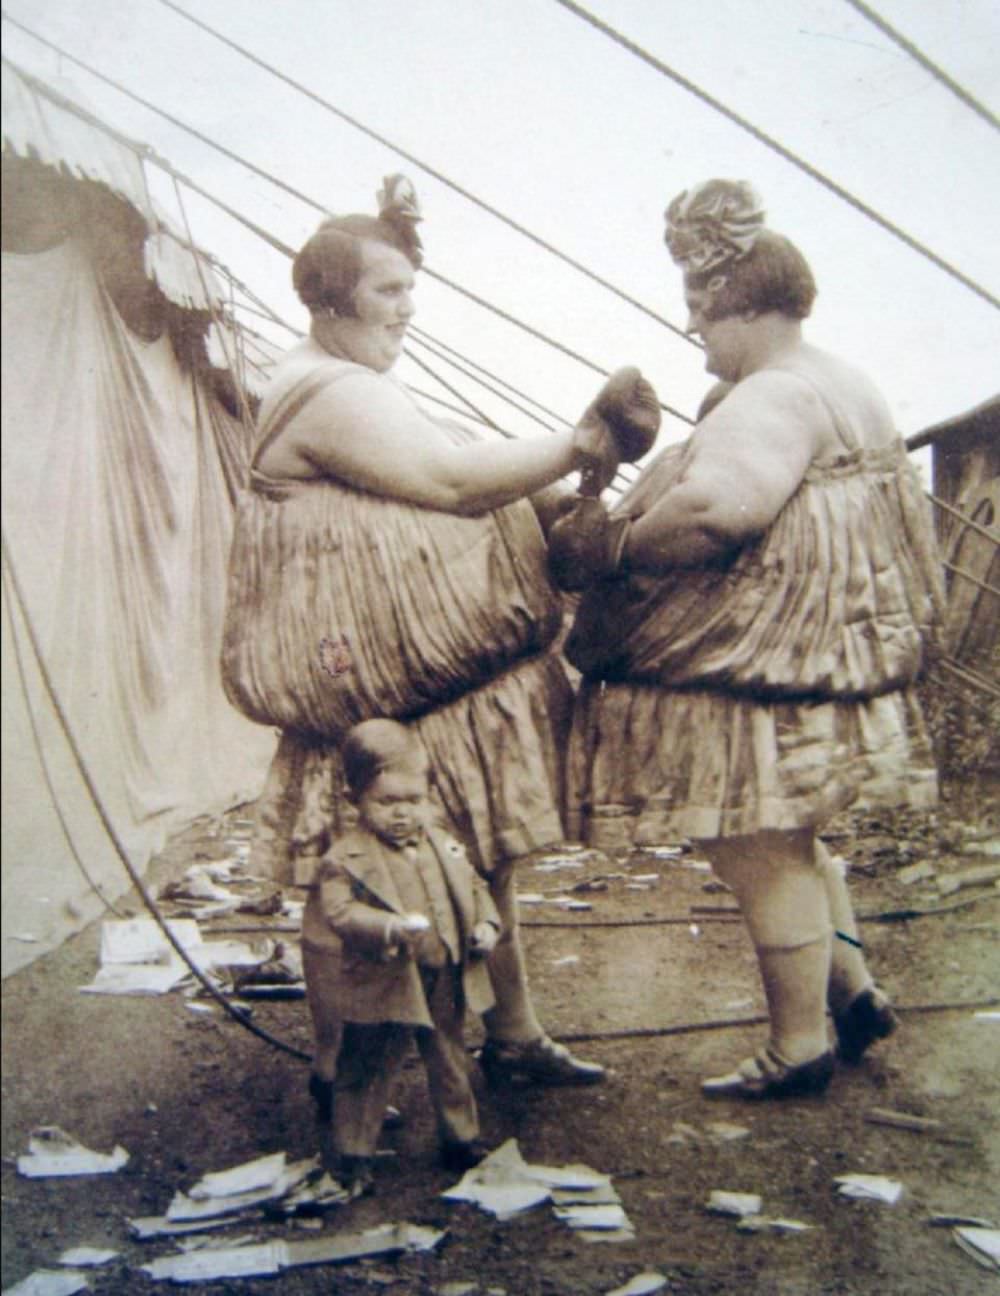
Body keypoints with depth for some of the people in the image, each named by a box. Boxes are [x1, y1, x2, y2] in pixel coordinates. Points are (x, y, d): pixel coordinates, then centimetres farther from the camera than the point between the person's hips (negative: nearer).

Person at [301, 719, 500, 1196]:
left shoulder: (444, 848, 5)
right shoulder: (345, 860, -14)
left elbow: (474, 889, 17)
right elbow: (338, 911, -26)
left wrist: (485, 924, -2)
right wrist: (389, 928, -39)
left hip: (445, 983, 5)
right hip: (383, 988, -5)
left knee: (450, 1065, 21)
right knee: (366, 1071, 7)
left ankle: (461, 1140, 40)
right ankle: (354, 1156, 23)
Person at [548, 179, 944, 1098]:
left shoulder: (771, 400, -18)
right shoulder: (845, 387, 16)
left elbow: (716, 507, -36)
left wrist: (616, 550, -21)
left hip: (758, 677, -11)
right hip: (819, 664, 11)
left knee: (760, 855, 0)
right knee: (791, 844, 23)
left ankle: (798, 1050, 12)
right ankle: (855, 993, 29)